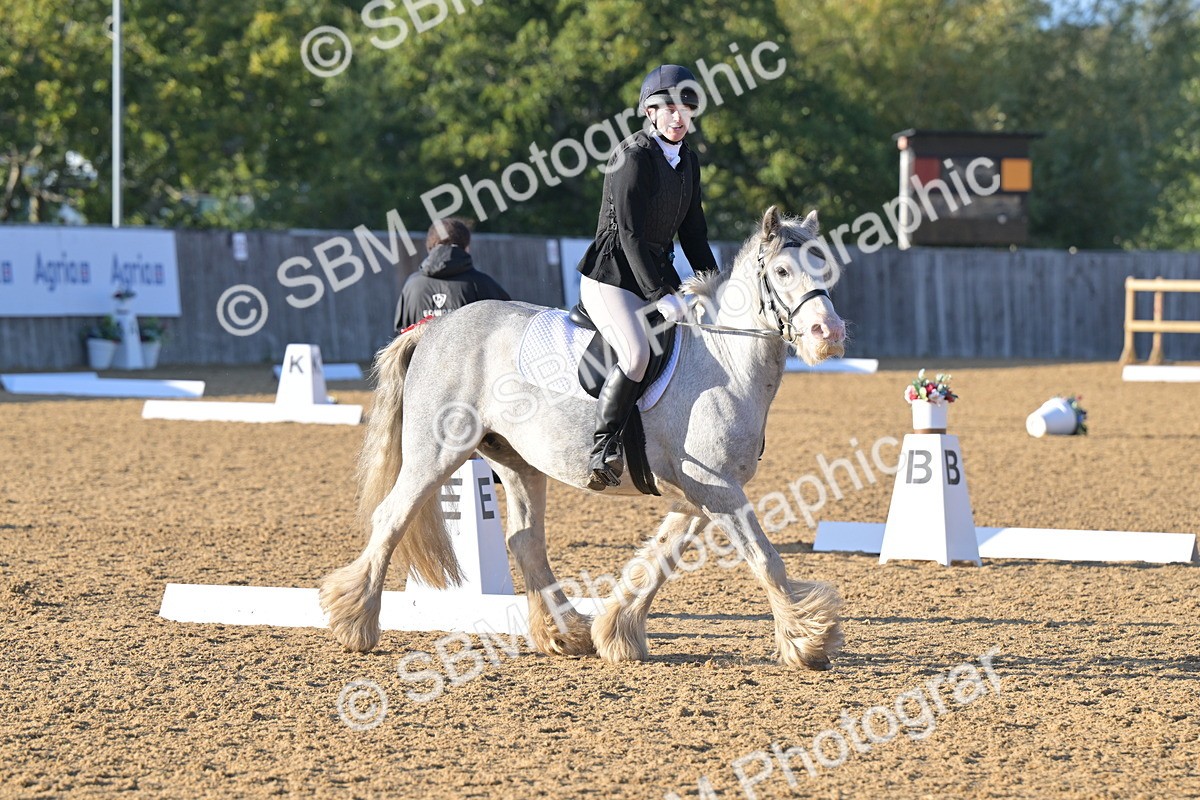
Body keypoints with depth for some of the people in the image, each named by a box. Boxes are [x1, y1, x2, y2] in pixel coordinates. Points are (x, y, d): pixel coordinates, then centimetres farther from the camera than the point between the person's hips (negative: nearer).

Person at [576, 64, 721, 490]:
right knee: (637, 353, -29)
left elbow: (693, 232, 16)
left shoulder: (688, 160, 10)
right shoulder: (633, 156, -15)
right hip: (612, 275, -9)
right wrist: (660, 296, -25)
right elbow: (629, 233, -20)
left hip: (659, 272, 9)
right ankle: (603, 447, -21)